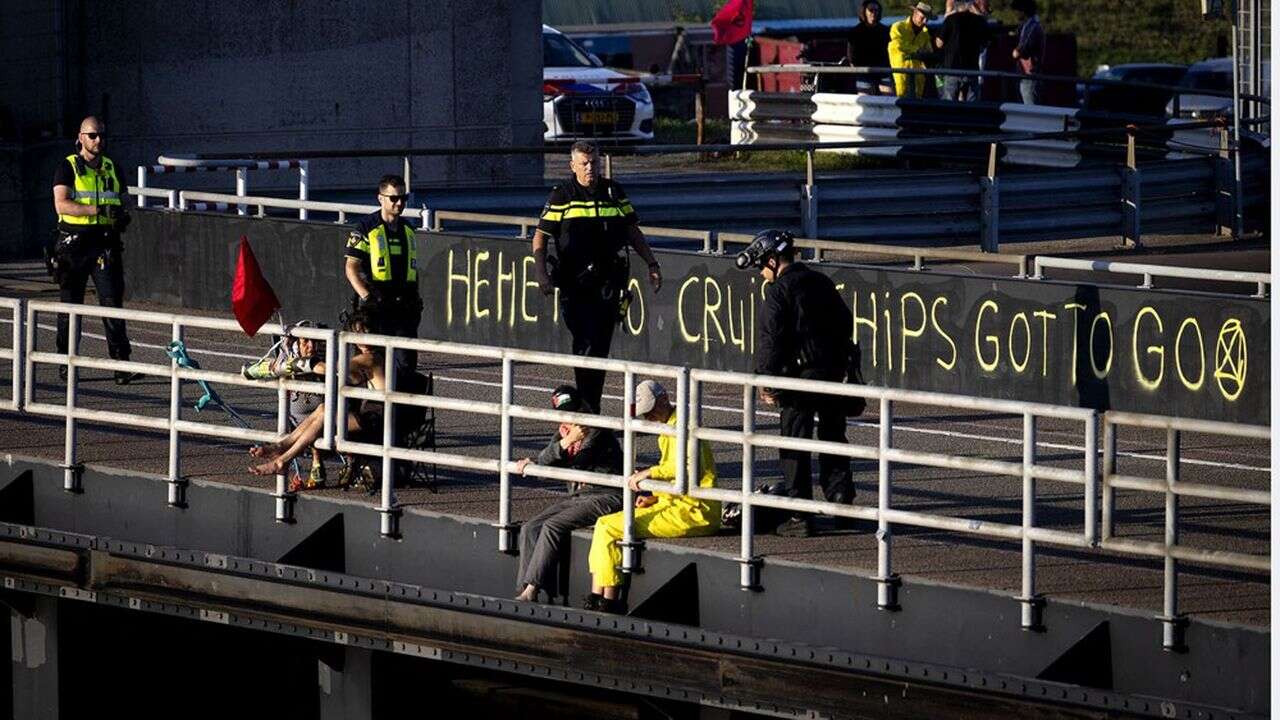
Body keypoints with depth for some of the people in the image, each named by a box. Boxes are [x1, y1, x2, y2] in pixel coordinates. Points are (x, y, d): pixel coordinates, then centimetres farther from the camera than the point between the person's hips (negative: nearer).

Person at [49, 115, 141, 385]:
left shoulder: (112, 169, 14)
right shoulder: (67, 168, -1)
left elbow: (122, 204, 23)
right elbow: (61, 204, -15)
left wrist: (123, 217, -2)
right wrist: (99, 210, -23)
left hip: (105, 245, 3)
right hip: (73, 244, -3)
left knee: (112, 302, -9)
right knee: (70, 305, 6)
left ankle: (122, 366, -15)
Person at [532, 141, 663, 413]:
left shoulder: (614, 192, 11)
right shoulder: (562, 196, 0)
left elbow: (633, 231, 21)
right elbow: (540, 238, 0)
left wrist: (652, 264, 15)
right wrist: (542, 275, -13)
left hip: (608, 284, 4)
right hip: (575, 285, -4)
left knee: (601, 348, 5)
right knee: (586, 345, -13)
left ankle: (593, 408, 12)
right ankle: (586, 410, -11)